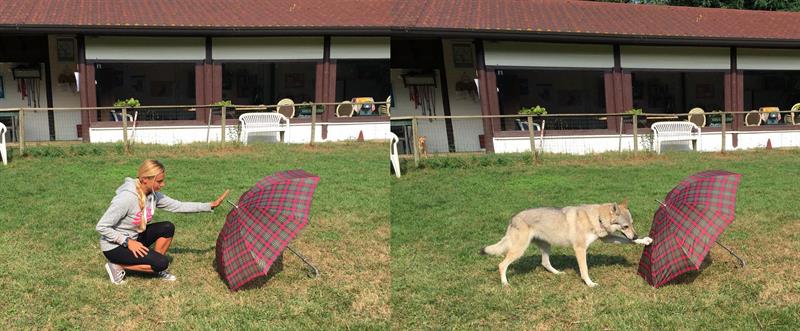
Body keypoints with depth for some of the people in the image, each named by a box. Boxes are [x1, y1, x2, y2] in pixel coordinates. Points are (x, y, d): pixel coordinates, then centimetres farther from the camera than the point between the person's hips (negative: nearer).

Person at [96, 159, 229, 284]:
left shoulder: (154, 195, -7)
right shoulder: (126, 198, -30)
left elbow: (178, 206, -1)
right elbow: (101, 227, -26)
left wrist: (211, 205, -4)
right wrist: (127, 242, -27)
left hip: (133, 238, 8)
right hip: (114, 246, -7)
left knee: (167, 228, -8)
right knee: (161, 263, -19)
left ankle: (156, 268, 7)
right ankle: (117, 266, -4)